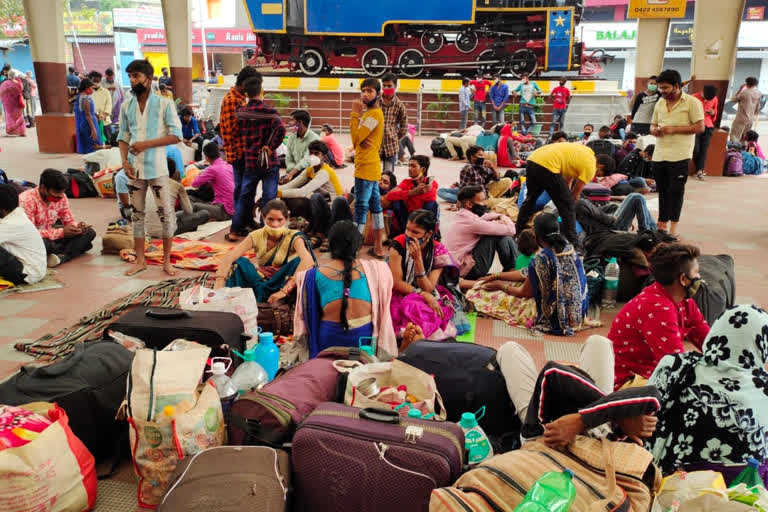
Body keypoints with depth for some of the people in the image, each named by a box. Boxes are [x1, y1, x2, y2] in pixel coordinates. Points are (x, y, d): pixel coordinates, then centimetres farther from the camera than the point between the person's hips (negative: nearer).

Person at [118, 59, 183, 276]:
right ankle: (140, 260, 20)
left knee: (165, 213, 0)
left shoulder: (164, 104, -5)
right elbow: (123, 137, 11)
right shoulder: (126, 106, 8)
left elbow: (176, 135, -11)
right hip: (134, 168, 4)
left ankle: (166, 260, 12)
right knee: (137, 213, 9)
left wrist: (146, 144, -17)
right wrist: (124, 161, -5)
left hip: (157, 168, -4)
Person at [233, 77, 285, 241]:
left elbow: (238, 132, 12)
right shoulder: (269, 111, -12)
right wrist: (270, 147, -15)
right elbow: (280, 130, -24)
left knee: (244, 196, 15)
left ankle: (235, 231, 21)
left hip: (250, 161, 4)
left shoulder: (240, 112, 3)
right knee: (268, 198, 3)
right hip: (269, 162, -4)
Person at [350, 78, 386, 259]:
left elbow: (356, 138, -19)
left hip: (366, 168, -10)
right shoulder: (369, 113, 18)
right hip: (372, 167, 10)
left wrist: (355, 113, -11)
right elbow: (358, 138, 12)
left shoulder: (374, 114, -14)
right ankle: (378, 248, 18)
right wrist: (359, 128, -11)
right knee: (375, 205, 12)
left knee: (361, 207, -7)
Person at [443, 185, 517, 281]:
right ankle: (513, 269, 3)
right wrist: (507, 219, 2)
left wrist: (501, 216, -2)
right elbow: (510, 230, -21)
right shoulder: (471, 221, -23)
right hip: (467, 271, -10)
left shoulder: (463, 215, 7)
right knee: (498, 235, -15)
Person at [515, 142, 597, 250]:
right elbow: (576, 192, 7)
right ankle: (573, 244, 6)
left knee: (530, 199, 27)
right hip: (547, 165, -9)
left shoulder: (585, 152, 24)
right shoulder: (590, 166, 0)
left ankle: (518, 232, 38)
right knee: (567, 205, 2)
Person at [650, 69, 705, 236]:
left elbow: (700, 127, -9)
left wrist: (674, 129, -16)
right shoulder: (660, 104, 15)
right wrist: (654, 130, -3)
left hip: (679, 155, -6)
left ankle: (673, 226, 4)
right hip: (659, 154, 6)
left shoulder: (692, 103, -4)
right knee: (662, 190, 11)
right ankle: (662, 223, 20)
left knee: (675, 190, -3)